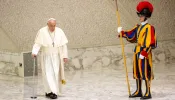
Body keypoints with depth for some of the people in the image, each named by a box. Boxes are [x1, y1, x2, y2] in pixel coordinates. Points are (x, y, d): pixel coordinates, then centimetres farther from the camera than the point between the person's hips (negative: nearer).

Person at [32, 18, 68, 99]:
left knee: (56, 74, 2)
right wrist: (34, 52, -28)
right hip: (46, 57, -2)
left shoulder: (59, 31, -3)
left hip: (56, 57, 2)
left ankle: (49, 92, 15)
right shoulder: (42, 32, -9)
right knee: (48, 74, -9)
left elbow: (64, 44, 0)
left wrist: (65, 56, -4)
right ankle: (51, 91, -7)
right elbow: (37, 43, -12)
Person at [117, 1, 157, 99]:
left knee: (146, 72, -3)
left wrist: (144, 53, -22)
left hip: (145, 52, -9)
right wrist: (122, 32, 11)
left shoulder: (149, 28, -14)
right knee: (137, 72, 14)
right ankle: (139, 91, 25)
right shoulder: (138, 27, 11)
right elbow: (130, 35, 21)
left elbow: (150, 43, -19)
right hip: (137, 52, 9)